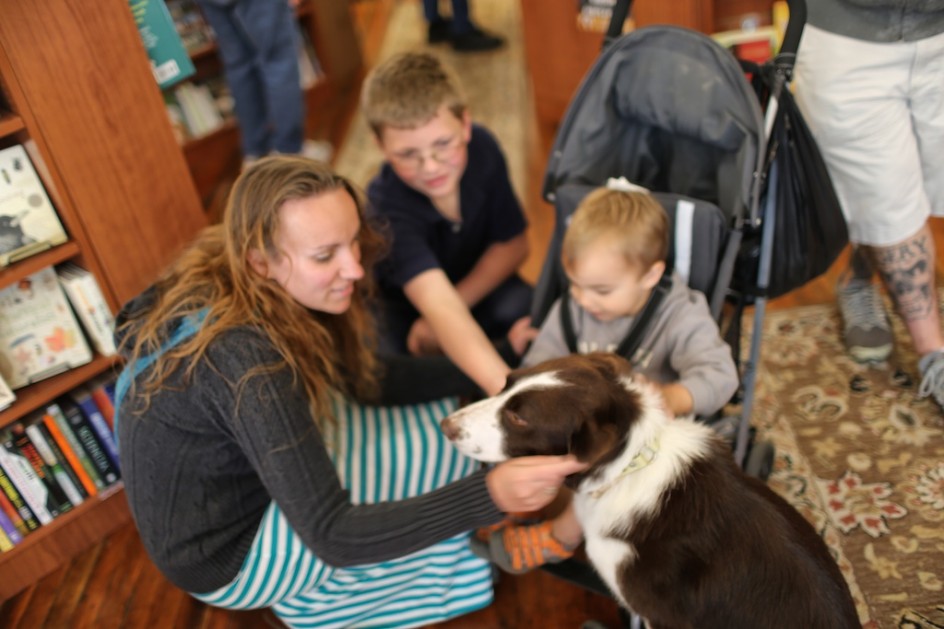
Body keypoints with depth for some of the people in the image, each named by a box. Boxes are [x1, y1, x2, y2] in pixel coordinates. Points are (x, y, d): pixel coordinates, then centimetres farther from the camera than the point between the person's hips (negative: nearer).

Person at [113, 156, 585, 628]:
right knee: (447, 449, -10)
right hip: (226, 555, -7)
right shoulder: (244, 357, -37)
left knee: (437, 406, 7)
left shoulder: (225, 279, -12)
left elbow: (357, 378, -4)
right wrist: (490, 494, -43)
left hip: (247, 476, 8)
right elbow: (330, 535, -34)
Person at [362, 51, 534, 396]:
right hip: (401, 301, -3)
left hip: (477, 283, 3)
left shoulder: (482, 148, -19)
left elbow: (513, 244, -10)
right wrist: (506, 388, -62)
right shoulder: (386, 207, -34)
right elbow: (437, 303, -48)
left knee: (527, 313, -29)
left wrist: (448, 311, -23)